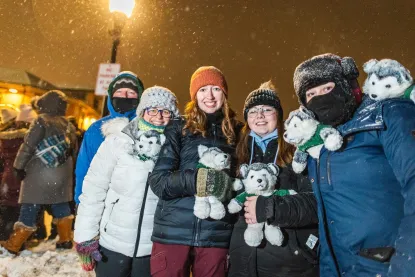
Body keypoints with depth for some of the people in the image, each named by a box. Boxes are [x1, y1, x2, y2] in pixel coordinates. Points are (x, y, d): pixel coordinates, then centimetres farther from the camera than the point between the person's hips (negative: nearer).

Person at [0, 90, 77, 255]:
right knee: (61, 205, 14)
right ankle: (66, 239, 19)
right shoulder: (68, 125, 9)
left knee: (30, 208, 1)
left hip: (41, 173, -5)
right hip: (62, 173, 6)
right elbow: (73, 149, 13)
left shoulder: (42, 121, -8)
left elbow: (28, 145, -12)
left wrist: (19, 166, -5)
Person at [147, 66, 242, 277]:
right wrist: (195, 180, -20)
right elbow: (158, 181, -5)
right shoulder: (178, 128, 2)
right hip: (173, 233, -1)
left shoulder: (235, 132, 7)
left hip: (216, 236, 1)